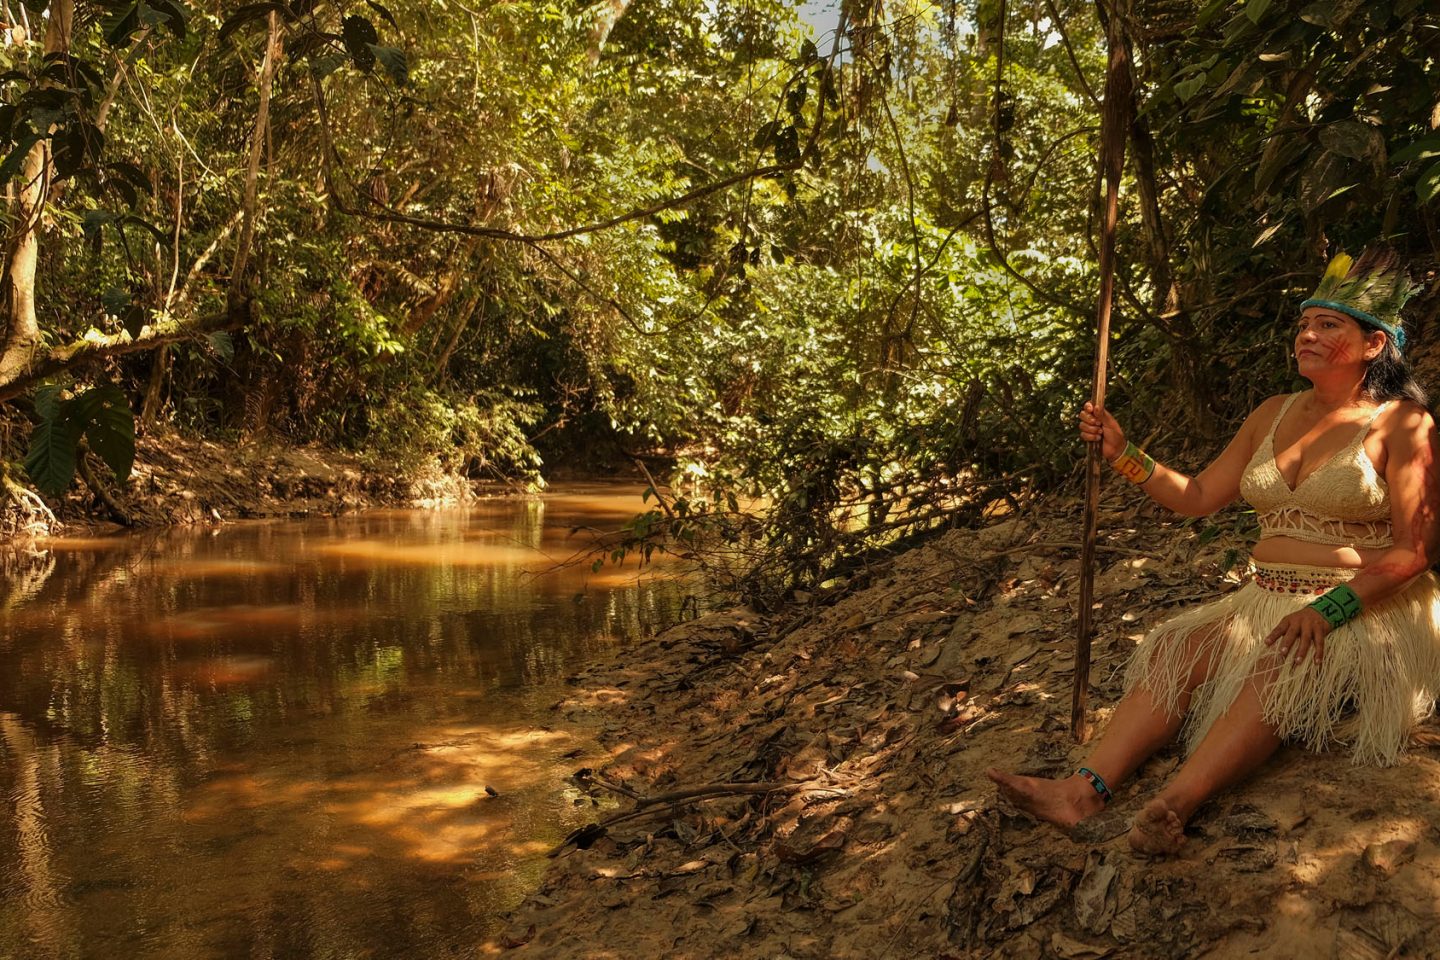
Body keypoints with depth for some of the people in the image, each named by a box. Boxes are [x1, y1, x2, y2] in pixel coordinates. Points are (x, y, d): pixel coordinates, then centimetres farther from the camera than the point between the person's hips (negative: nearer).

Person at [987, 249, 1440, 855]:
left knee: (1278, 669, -36)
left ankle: (1173, 806, -54)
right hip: (1268, 600, 6)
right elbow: (1198, 497, 14)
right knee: (1176, 650, -21)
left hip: (1365, 611, -6)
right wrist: (1123, 455, 1)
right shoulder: (1274, 415, 14)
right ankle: (1085, 789, -37)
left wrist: (1329, 609, -23)